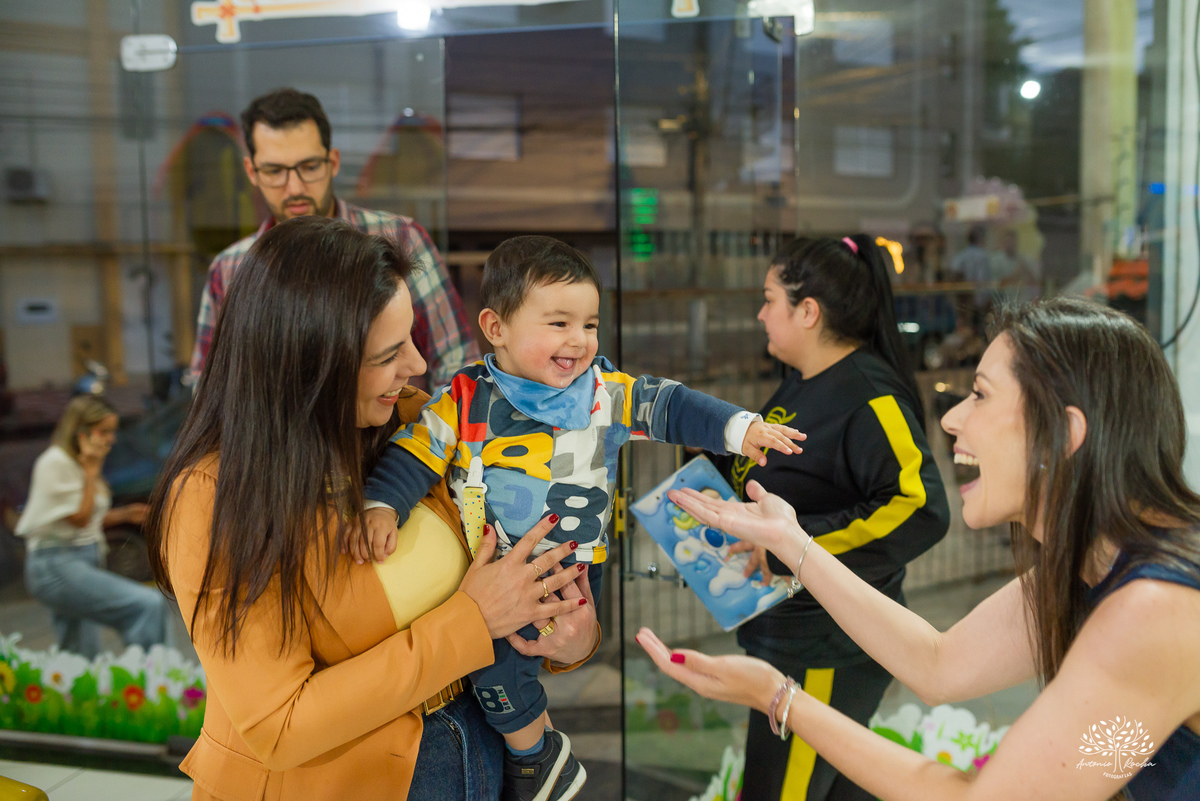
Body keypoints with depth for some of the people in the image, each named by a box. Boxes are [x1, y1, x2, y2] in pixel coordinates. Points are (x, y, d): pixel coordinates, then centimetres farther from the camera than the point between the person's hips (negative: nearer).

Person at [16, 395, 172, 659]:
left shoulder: (80, 462, 15)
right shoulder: (55, 462, -12)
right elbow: (79, 518, -15)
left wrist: (124, 515, 7)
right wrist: (92, 470, -12)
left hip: (84, 562, 10)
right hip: (57, 567, -10)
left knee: (80, 658, 13)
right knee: (150, 605, -23)